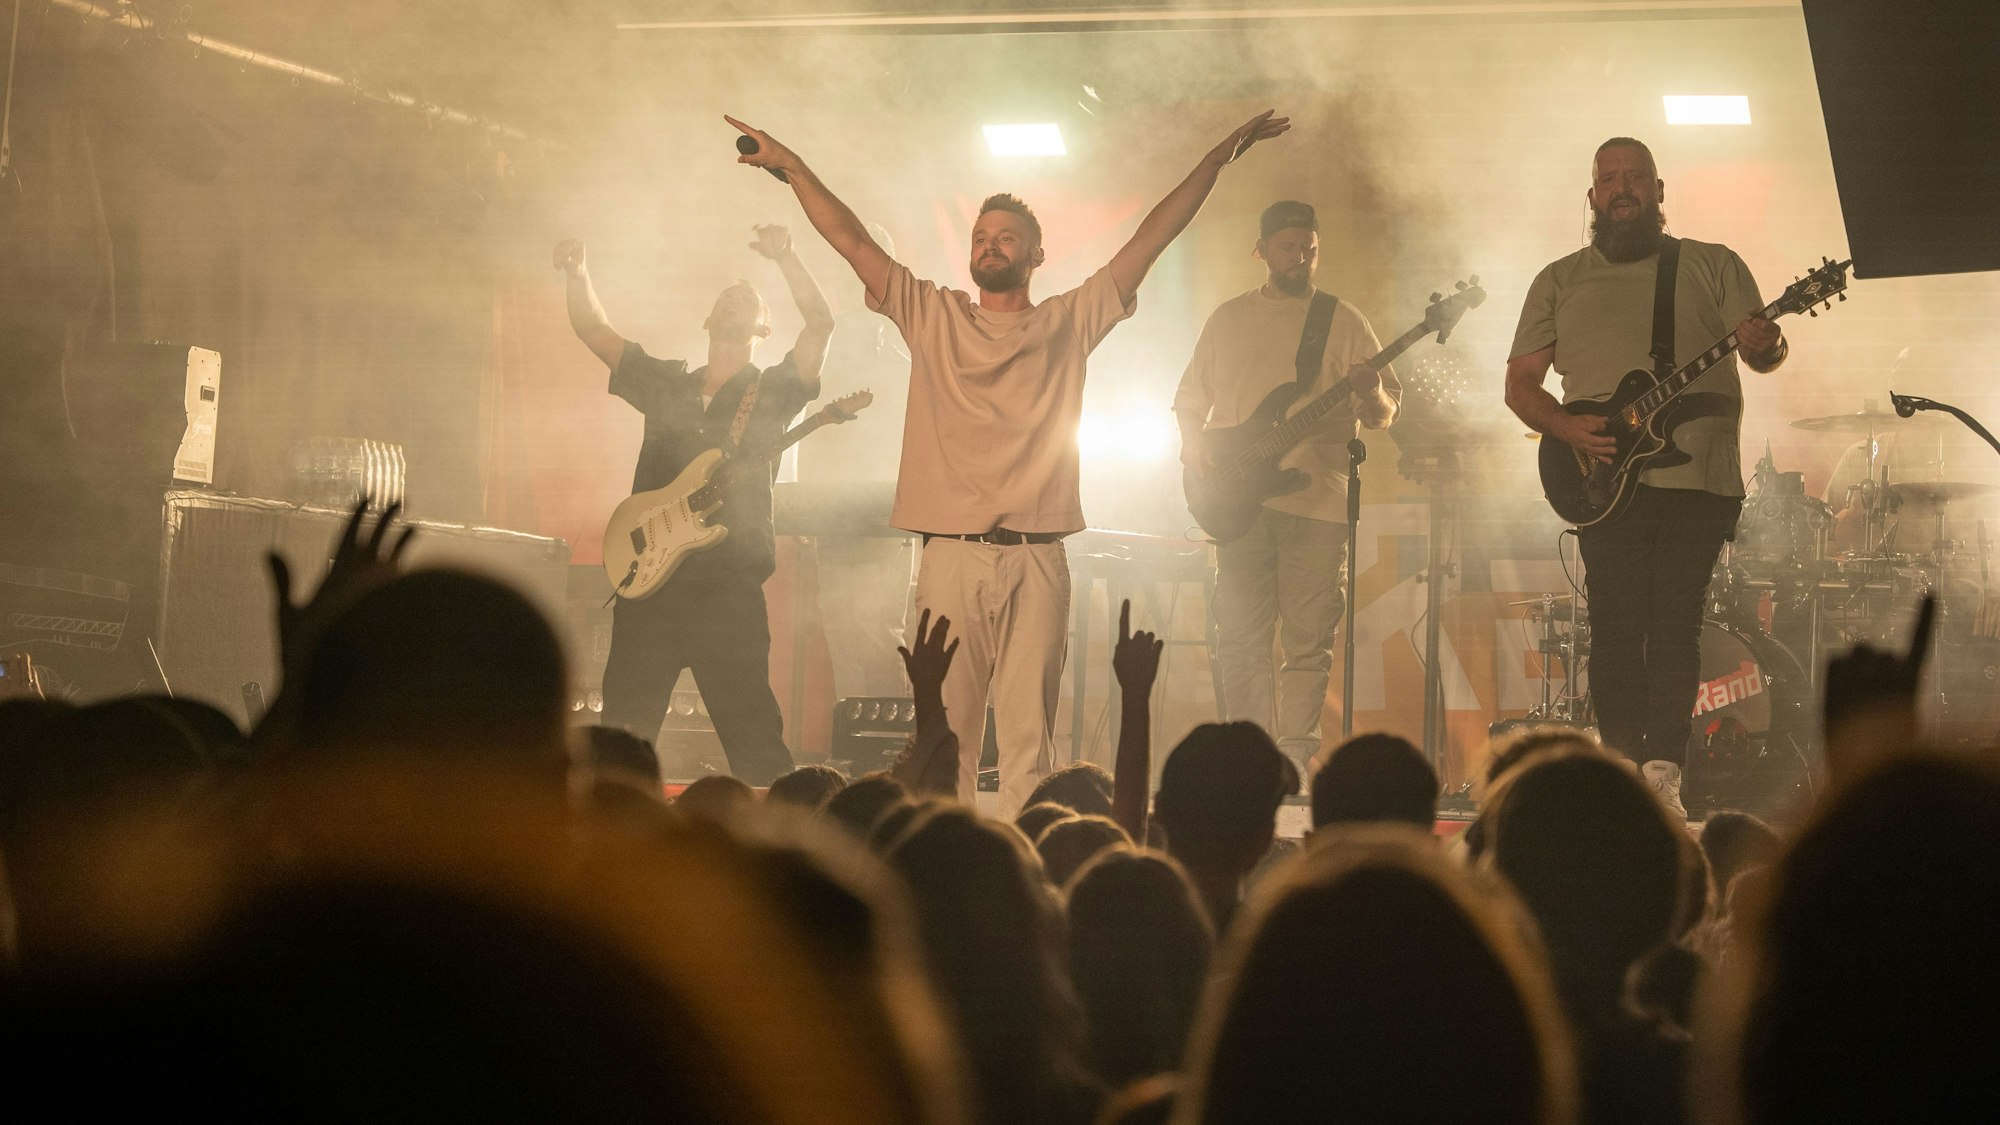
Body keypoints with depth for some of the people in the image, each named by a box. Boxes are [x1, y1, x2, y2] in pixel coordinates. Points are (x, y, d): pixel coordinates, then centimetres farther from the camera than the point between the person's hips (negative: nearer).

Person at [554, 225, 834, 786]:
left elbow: (820, 323, -9)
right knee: (623, 726, 7)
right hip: (649, 582, 4)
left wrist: (784, 256, -20)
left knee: (753, 736, -5)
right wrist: (577, 273, -1)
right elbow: (593, 329, 15)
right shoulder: (667, 384, 16)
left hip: (729, 587, -4)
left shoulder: (771, 392, 5)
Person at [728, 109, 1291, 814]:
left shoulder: (1069, 323, 13)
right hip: (952, 556, 0)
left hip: (1037, 561, 0)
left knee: (1029, 736, -3)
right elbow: (852, 241, 11)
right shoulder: (933, 319, 14)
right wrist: (792, 168, 6)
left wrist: (1221, 156, 8)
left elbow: (1150, 241, 11)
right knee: (946, 733, -2)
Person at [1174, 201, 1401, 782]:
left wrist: (1371, 394, -18)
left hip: (1317, 503, -1)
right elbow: (1189, 400, 19)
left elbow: (1387, 410, 5)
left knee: (1308, 641, -4)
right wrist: (1195, 451, 0)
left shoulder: (1343, 322, 8)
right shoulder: (1228, 319, 14)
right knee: (1239, 637, -1)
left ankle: (1295, 756, 1)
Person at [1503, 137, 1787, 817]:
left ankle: (1662, 775, -11)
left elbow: (1758, 347, 4)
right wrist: (1566, 428, -6)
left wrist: (1766, 348, -21)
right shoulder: (1559, 282, 16)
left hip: (1699, 474, -1)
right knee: (1617, 626, -7)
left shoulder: (1713, 266, 14)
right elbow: (1520, 382, 13)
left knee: (1675, 624, -8)